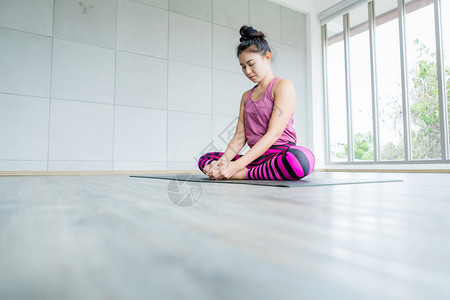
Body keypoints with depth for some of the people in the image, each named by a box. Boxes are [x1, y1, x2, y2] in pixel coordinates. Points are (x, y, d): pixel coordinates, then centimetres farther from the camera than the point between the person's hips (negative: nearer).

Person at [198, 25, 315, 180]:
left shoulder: (283, 86, -2)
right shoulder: (246, 96, 19)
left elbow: (274, 133, -15)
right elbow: (239, 137, 9)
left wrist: (237, 166, -23)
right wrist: (222, 162, -12)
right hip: (255, 157, 6)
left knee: (300, 159, -40)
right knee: (204, 159, 5)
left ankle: (244, 175, -21)